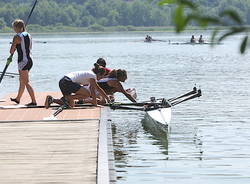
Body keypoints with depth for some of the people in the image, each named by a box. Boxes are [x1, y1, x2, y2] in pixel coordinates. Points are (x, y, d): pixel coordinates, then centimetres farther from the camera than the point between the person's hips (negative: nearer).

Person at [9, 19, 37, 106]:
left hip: (23, 61, -8)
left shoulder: (17, 37, -13)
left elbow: (11, 51, -10)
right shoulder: (28, 35, 10)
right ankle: (18, 99, 35)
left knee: (26, 82, -7)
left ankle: (34, 101, -12)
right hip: (30, 60, 8)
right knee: (22, 81, 21)